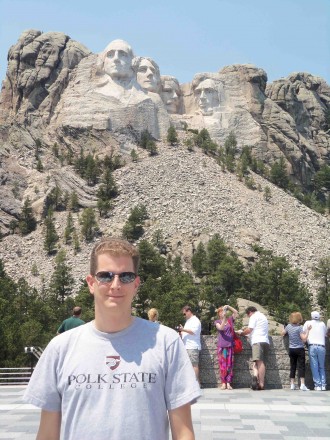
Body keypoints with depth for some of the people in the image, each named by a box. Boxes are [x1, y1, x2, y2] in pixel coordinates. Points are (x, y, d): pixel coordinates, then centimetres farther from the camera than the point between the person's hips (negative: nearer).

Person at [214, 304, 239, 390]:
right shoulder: (217, 322, 3)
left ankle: (228, 383, 2)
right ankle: (223, 383, 3)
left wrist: (228, 306, -7)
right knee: (222, 365, -2)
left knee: (229, 365, -1)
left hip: (230, 346, 2)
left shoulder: (230, 320, 9)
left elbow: (236, 312, 2)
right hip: (221, 346, -2)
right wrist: (224, 318, -26)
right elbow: (221, 328, -16)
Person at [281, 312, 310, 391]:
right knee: (301, 367, -4)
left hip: (291, 349, 5)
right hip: (300, 349, -5)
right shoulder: (299, 327, -14)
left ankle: (292, 384, 11)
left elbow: (282, 333, 16)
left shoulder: (288, 326, 2)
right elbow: (304, 338, -19)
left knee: (292, 367, 10)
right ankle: (302, 385, -11)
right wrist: (308, 330, -13)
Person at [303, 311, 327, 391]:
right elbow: (325, 333, 22)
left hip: (312, 347, -2)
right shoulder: (322, 324, 13)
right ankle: (323, 385, 6)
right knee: (322, 367, 12)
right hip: (322, 347, 2)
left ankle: (318, 385, -3)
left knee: (314, 367, 0)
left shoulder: (308, 323, 8)